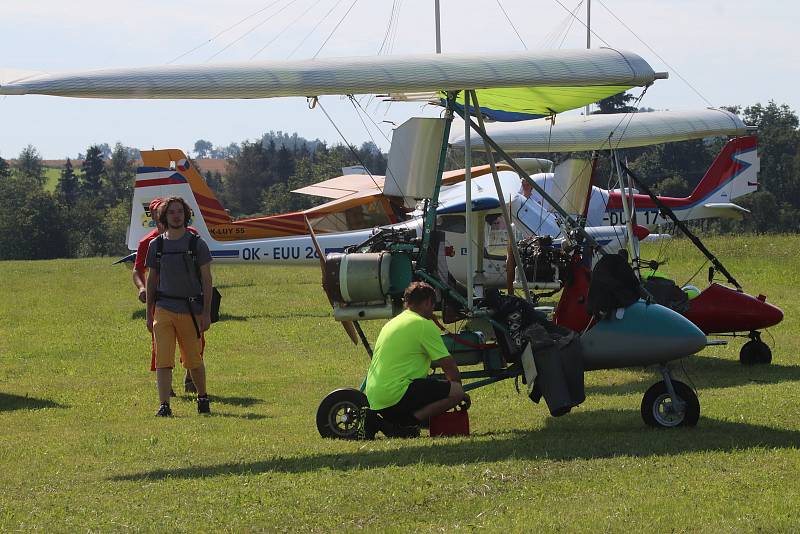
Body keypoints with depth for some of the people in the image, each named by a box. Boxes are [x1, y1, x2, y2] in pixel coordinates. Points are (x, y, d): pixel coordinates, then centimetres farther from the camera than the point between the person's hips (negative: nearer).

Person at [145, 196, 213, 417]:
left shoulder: (197, 244, 1)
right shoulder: (156, 245, 7)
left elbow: (206, 280, 0)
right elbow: (151, 280, 14)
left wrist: (206, 313, -6)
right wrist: (149, 313, 11)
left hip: (190, 310, -1)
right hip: (164, 309, 1)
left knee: (194, 361, 7)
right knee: (163, 360, -9)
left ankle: (203, 398, 28)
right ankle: (164, 405, -10)